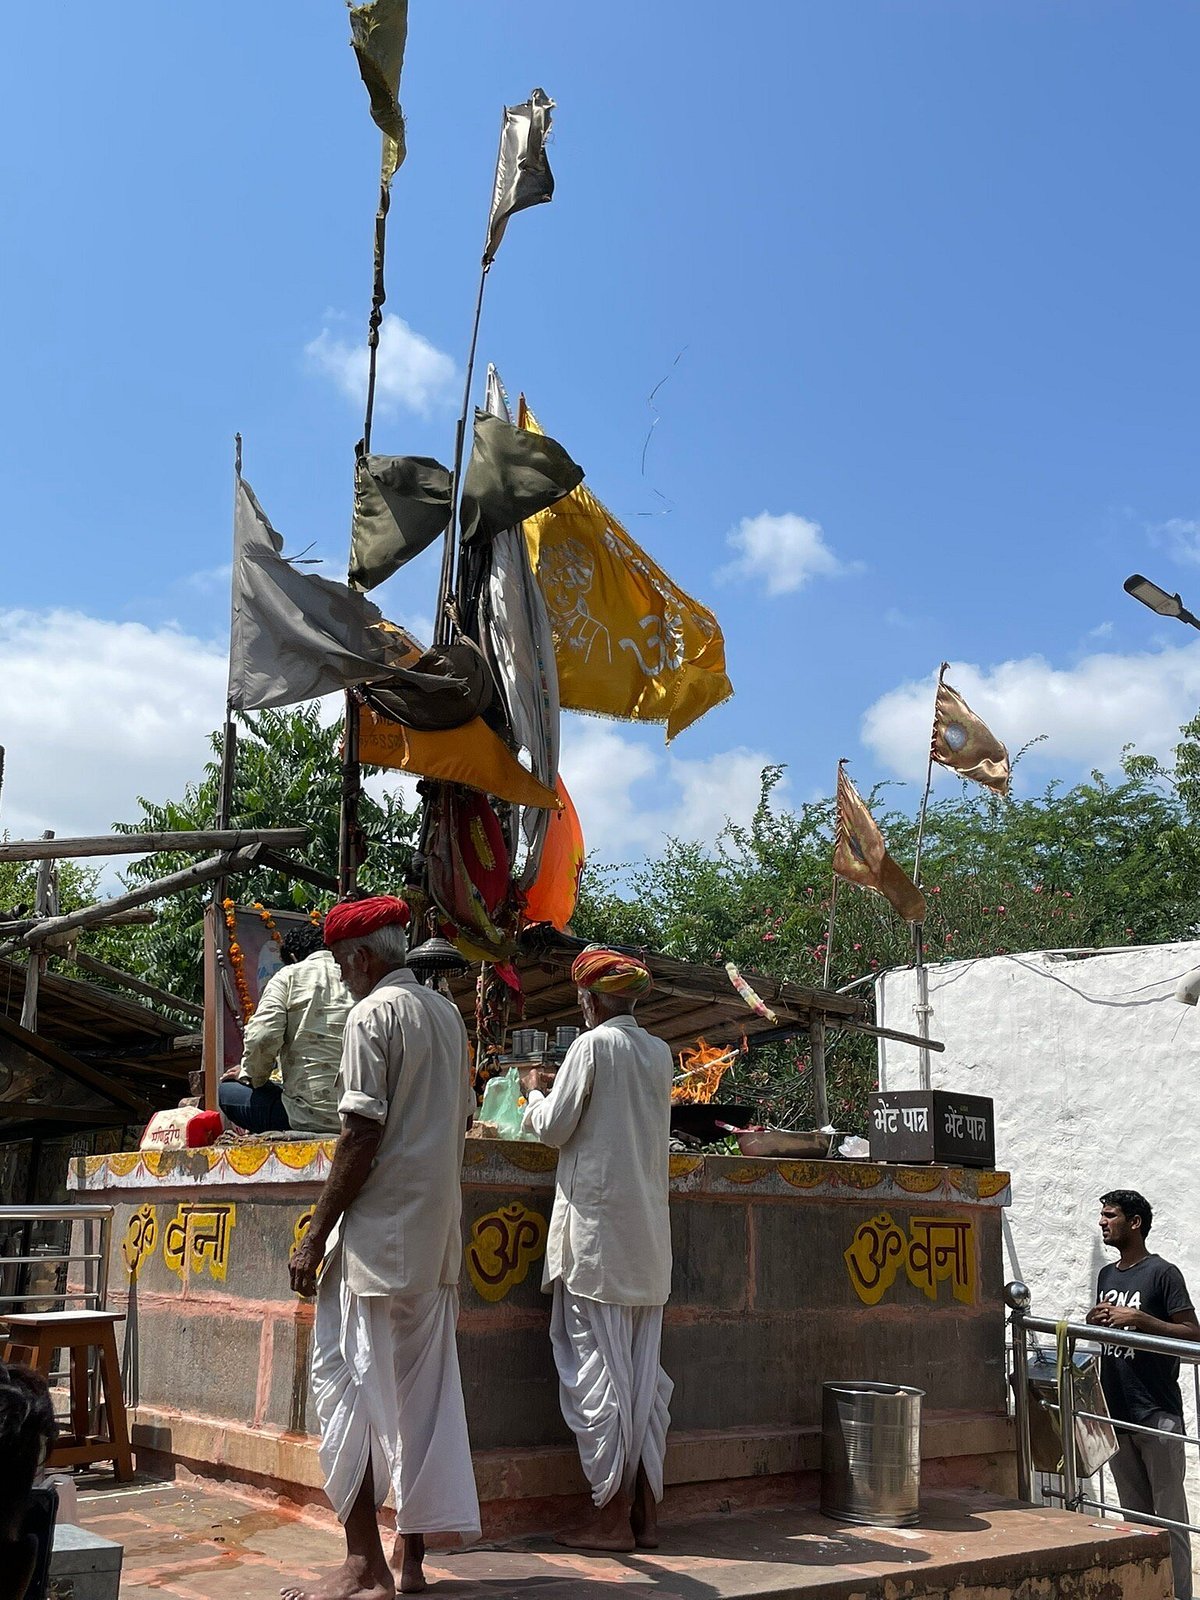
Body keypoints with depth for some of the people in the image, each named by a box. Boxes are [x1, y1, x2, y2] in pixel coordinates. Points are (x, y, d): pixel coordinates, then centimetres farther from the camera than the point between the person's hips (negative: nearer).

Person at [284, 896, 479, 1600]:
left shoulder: (373, 1014, -10)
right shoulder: (448, 1014, 14)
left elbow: (361, 1138, -16)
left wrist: (314, 1237, -12)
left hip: (379, 1232, -8)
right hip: (439, 1237, 8)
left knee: (352, 1387, -2)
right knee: (424, 1395, 10)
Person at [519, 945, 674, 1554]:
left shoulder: (593, 1045, -8)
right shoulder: (659, 1052, 12)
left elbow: (554, 1128, -6)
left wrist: (536, 1092, 13)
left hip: (597, 1222, -7)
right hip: (648, 1229, 7)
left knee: (598, 1366, -1)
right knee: (643, 1370, 9)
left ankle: (611, 1515, 2)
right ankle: (645, 1511, 13)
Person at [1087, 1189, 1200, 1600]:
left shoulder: (1162, 1273, -8)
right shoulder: (1107, 1275, 14)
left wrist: (1138, 1318, -19)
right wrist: (1096, 1321, 2)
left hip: (1157, 1412, -7)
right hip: (1116, 1411, 7)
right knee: (1133, 1513, 12)